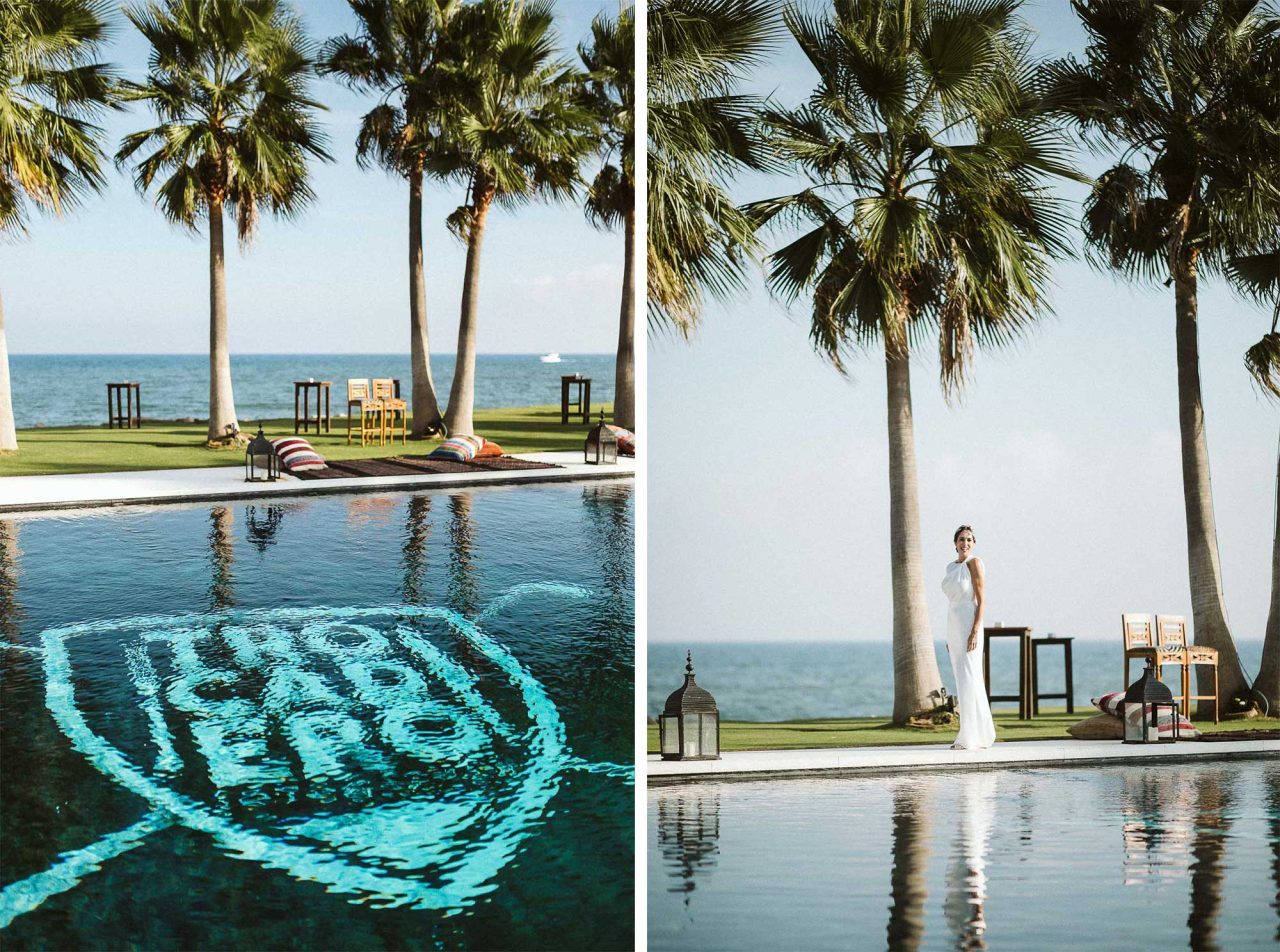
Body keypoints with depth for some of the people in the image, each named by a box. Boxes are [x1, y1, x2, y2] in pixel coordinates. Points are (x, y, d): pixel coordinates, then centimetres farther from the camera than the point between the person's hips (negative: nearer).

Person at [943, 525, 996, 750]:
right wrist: (950, 635, 18)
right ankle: (979, 735, 13)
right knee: (965, 681, 9)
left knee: (969, 680, -11)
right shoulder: (951, 567, 16)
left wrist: (975, 632, -21)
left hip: (969, 626, -9)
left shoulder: (974, 563, -8)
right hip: (954, 625, 9)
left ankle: (973, 737, -9)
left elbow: (981, 600, -13)